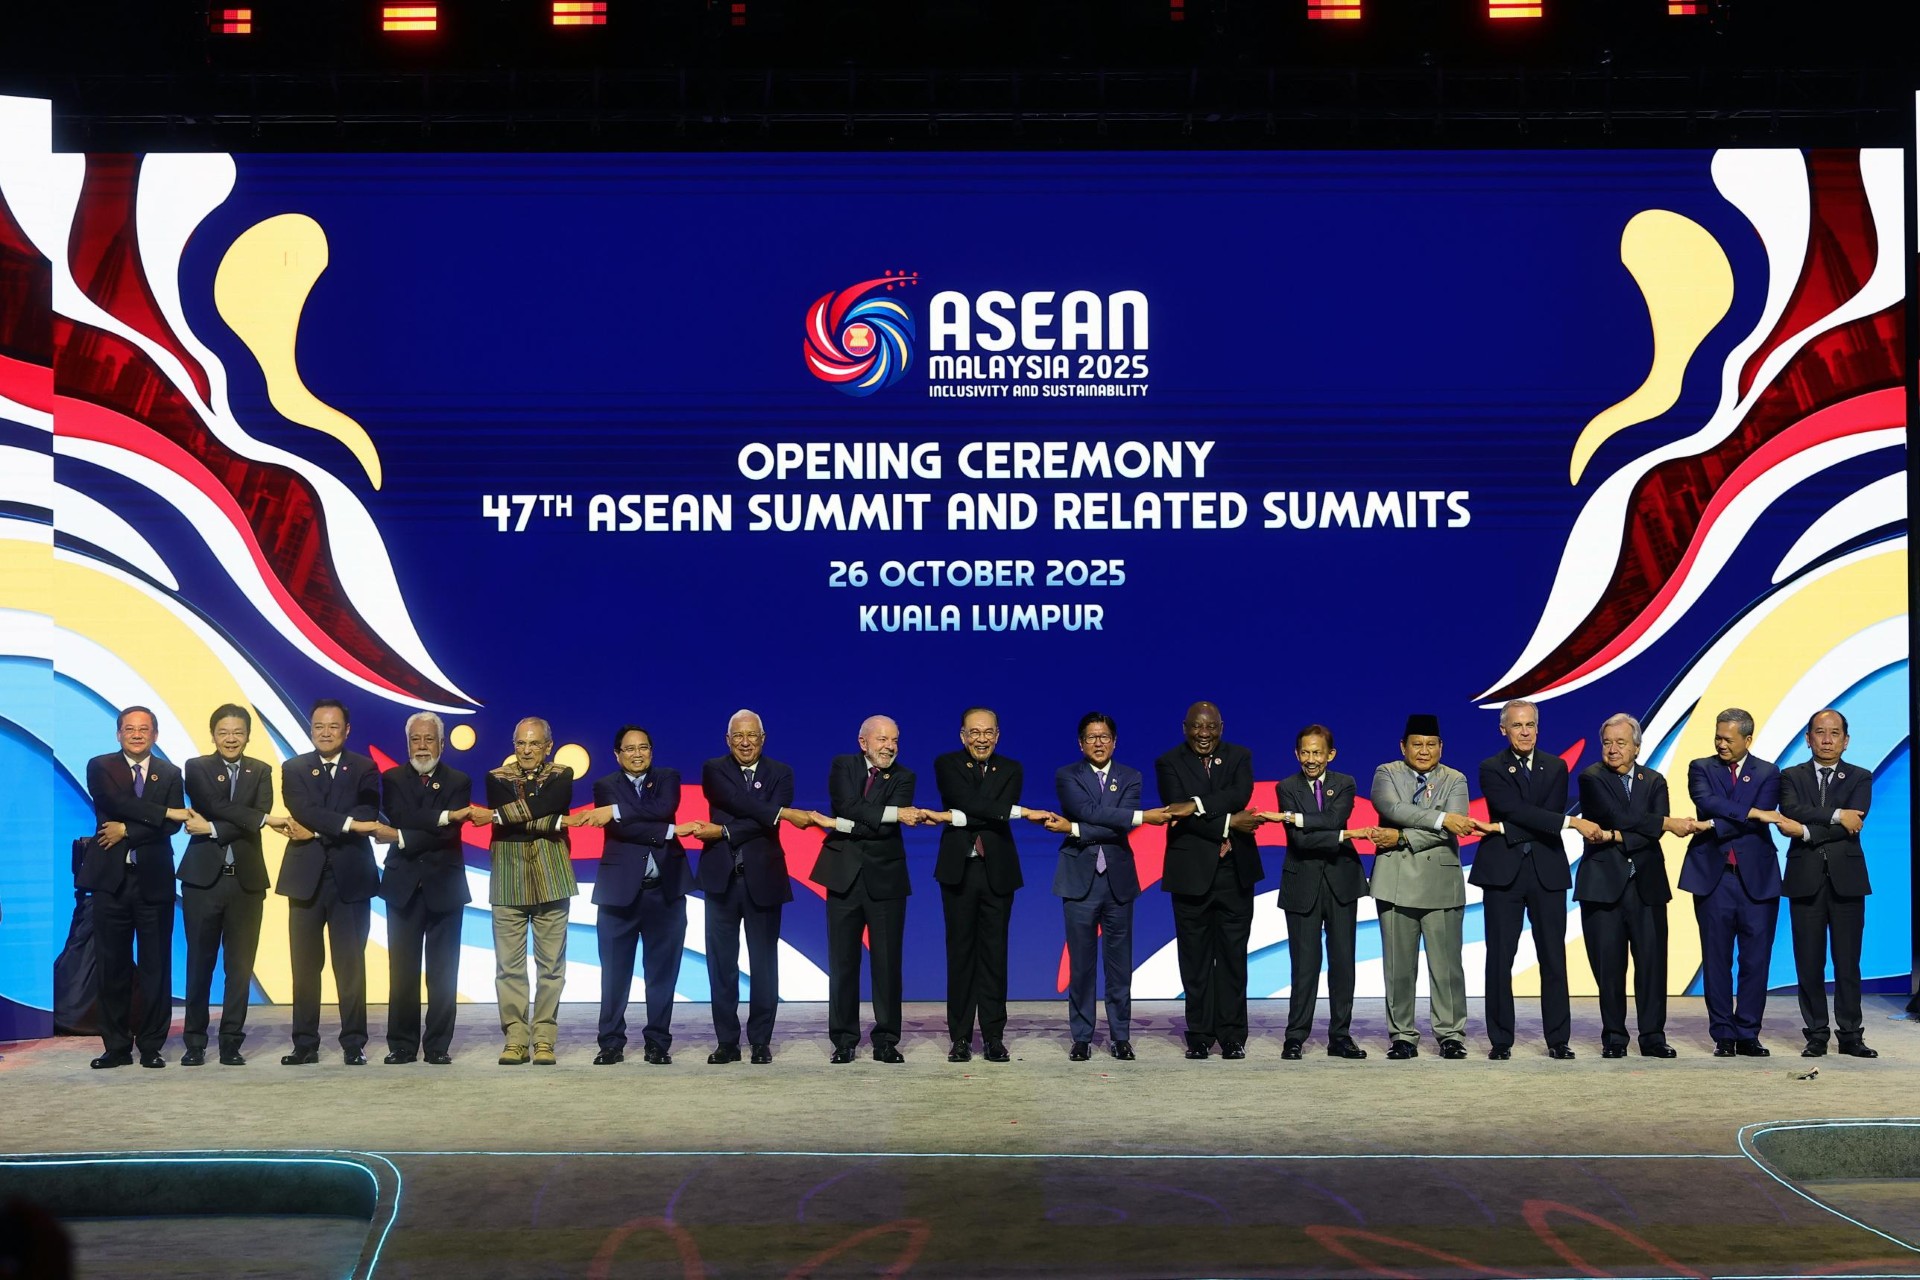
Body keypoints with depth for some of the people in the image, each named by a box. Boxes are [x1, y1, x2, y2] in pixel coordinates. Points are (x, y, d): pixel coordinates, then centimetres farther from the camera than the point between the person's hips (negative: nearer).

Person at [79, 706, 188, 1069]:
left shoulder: (169, 774, 10)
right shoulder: (100, 767, 5)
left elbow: (173, 825, -3)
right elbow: (116, 803, -13)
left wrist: (127, 831, -11)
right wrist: (164, 812, -14)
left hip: (153, 879, 1)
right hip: (111, 878, -1)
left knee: (156, 966, 1)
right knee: (113, 965, 2)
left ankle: (151, 1046, 7)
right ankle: (116, 1047, 8)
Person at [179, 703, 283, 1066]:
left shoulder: (260, 772, 8)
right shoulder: (197, 768, 3)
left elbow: (255, 822, -6)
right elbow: (216, 806, -14)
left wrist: (212, 829, -14)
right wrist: (264, 819, -17)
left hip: (246, 880, 2)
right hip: (204, 877, -2)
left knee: (240, 967, 2)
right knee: (200, 964, 3)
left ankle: (231, 1043, 8)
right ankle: (195, 1042, 11)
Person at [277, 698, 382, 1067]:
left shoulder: (365, 769, 6)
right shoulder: (294, 769, 8)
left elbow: (368, 816, -8)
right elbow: (303, 810, -10)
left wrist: (317, 831, -12)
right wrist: (347, 823, -19)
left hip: (350, 878, -1)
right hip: (306, 878, 1)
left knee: (351, 965, 0)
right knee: (305, 966, 3)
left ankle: (354, 1044, 4)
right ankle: (305, 1044, 8)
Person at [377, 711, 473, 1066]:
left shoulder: (458, 782, 4)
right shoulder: (393, 779, 7)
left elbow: (448, 835, -9)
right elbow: (399, 818, -11)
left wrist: (400, 837, -15)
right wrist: (443, 816, -18)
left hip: (444, 886, 0)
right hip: (403, 886, 0)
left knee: (443, 972, 1)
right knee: (402, 970, 1)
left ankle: (438, 1046, 5)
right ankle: (402, 1045, 6)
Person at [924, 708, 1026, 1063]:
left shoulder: (1010, 769, 8)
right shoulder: (946, 764, 3)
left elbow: (999, 815, -8)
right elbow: (968, 802, -14)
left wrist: (954, 817, -14)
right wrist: (1017, 811, -17)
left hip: (998, 870, 1)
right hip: (959, 870, -1)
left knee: (994, 953, 2)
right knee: (960, 952, 2)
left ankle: (993, 1037, 6)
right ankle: (960, 1037, 6)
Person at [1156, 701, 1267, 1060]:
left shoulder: (1239, 757, 7)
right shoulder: (1169, 763, 1)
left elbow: (1241, 794, -13)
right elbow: (1179, 814, -12)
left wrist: (1196, 805, -25)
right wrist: (1228, 824, -20)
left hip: (1235, 872, 1)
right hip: (1192, 873, -1)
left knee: (1233, 956, 3)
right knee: (1196, 959, 4)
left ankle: (1232, 1036, 8)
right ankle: (1199, 1036, 11)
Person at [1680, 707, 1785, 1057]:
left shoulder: (1767, 773, 7)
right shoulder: (1701, 768, 9)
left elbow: (1761, 822, -8)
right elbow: (1706, 802, -12)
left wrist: (1712, 826, -15)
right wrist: (1751, 812, -20)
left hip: (1756, 879, 0)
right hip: (1714, 876, 0)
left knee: (1756, 960, 0)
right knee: (1716, 960, 2)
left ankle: (1748, 1035, 7)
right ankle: (1723, 1035, 7)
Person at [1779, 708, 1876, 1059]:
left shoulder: (1860, 778, 8)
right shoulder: (1792, 777, 11)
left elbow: (1854, 825, -8)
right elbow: (1791, 812, -10)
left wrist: (1807, 831, -14)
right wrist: (1835, 816, -18)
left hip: (1846, 878, 0)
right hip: (1806, 878, 1)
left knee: (1848, 961, 1)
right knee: (1809, 961, 2)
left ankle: (1850, 1034, 6)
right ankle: (1816, 1034, 7)